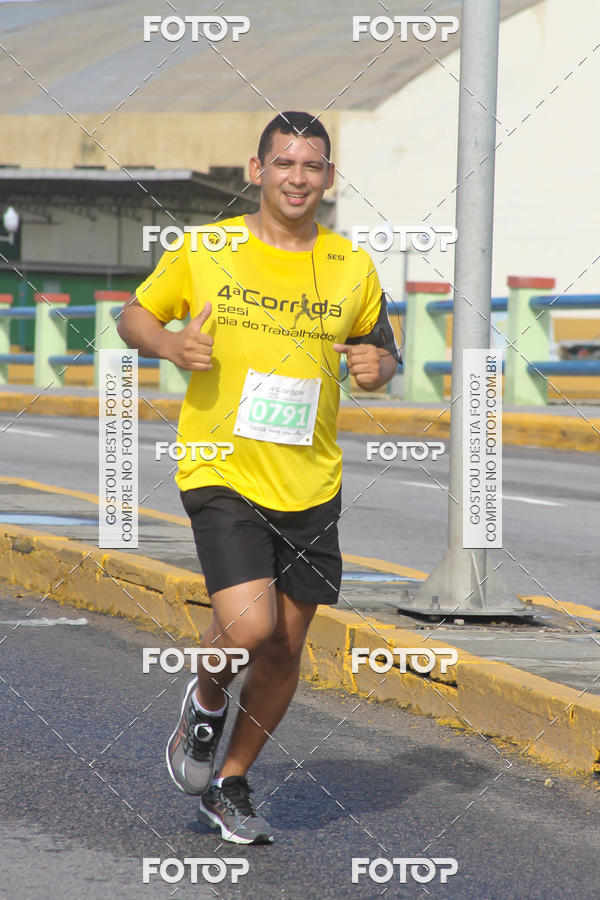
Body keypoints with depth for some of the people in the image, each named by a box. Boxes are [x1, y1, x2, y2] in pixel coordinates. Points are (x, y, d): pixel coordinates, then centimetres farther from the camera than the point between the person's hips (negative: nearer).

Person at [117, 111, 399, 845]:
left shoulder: (352, 268, 5)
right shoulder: (203, 251, -2)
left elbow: (382, 350, 18)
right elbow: (133, 315, 9)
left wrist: (377, 366, -6)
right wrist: (169, 344, -13)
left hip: (311, 485, 4)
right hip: (221, 473, -3)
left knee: (286, 651, 8)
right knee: (250, 626, -20)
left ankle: (229, 785, 28)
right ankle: (207, 698, 15)